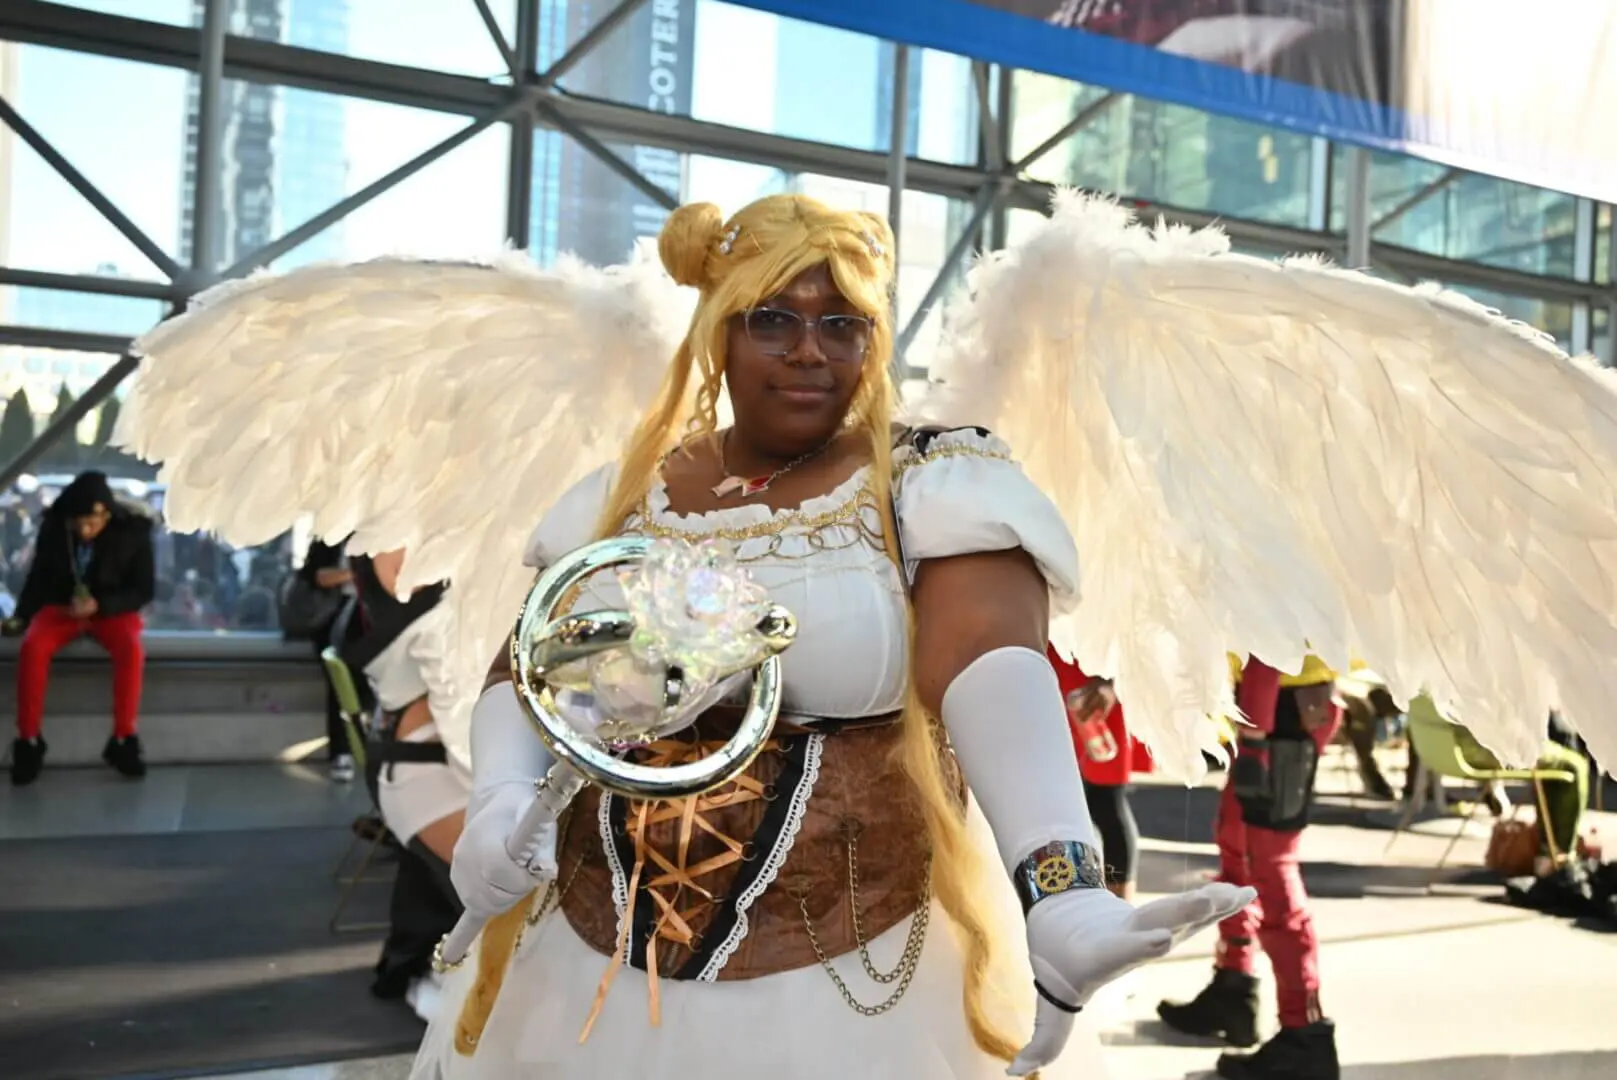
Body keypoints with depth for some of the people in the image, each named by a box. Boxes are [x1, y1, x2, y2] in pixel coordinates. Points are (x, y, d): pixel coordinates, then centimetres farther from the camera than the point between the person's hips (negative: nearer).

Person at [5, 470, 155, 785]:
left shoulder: (132, 531, -16)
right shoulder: (52, 527, -10)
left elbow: (143, 590, -10)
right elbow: (38, 577, 4)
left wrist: (99, 605, -24)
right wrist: (21, 616, -10)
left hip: (112, 610, -2)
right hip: (61, 608, 2)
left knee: (132, 651, -33)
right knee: (32, 647, -29)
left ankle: (123, 741, -22)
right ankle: (29, 741, -15)